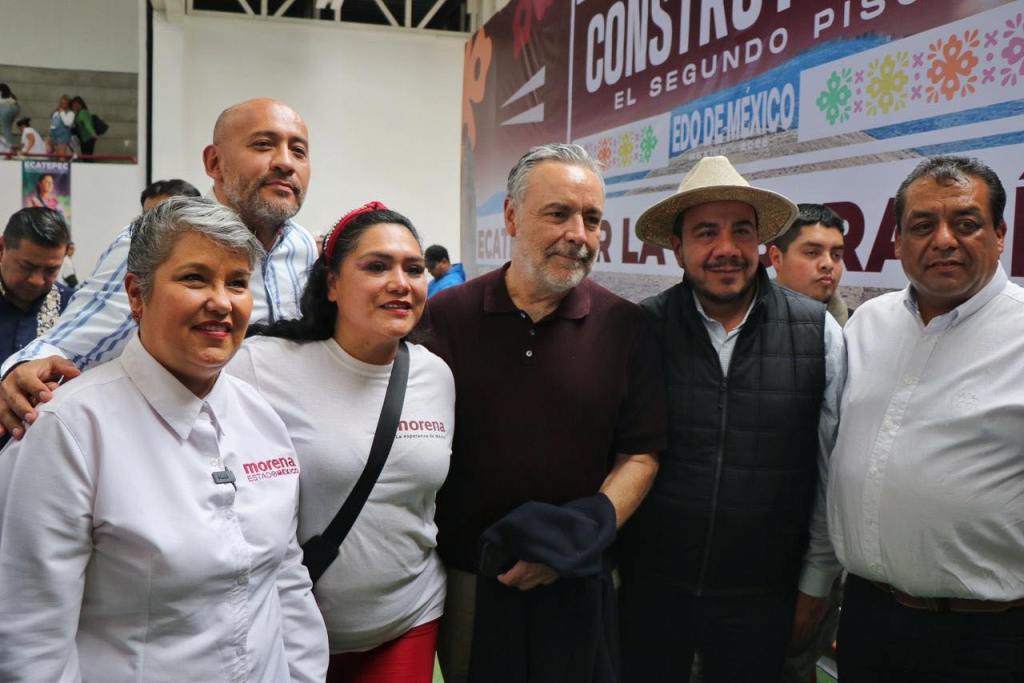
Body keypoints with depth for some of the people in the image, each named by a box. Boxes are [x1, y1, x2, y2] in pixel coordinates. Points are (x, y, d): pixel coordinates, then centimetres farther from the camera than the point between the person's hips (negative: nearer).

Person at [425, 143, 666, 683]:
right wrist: (422, 559, -8)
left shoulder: (625, 328, -4)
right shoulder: (445, 317, -5)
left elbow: (641, 452, -1)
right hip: (463, 575, 0)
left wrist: (581, 539, -13)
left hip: (576, 582, 0)